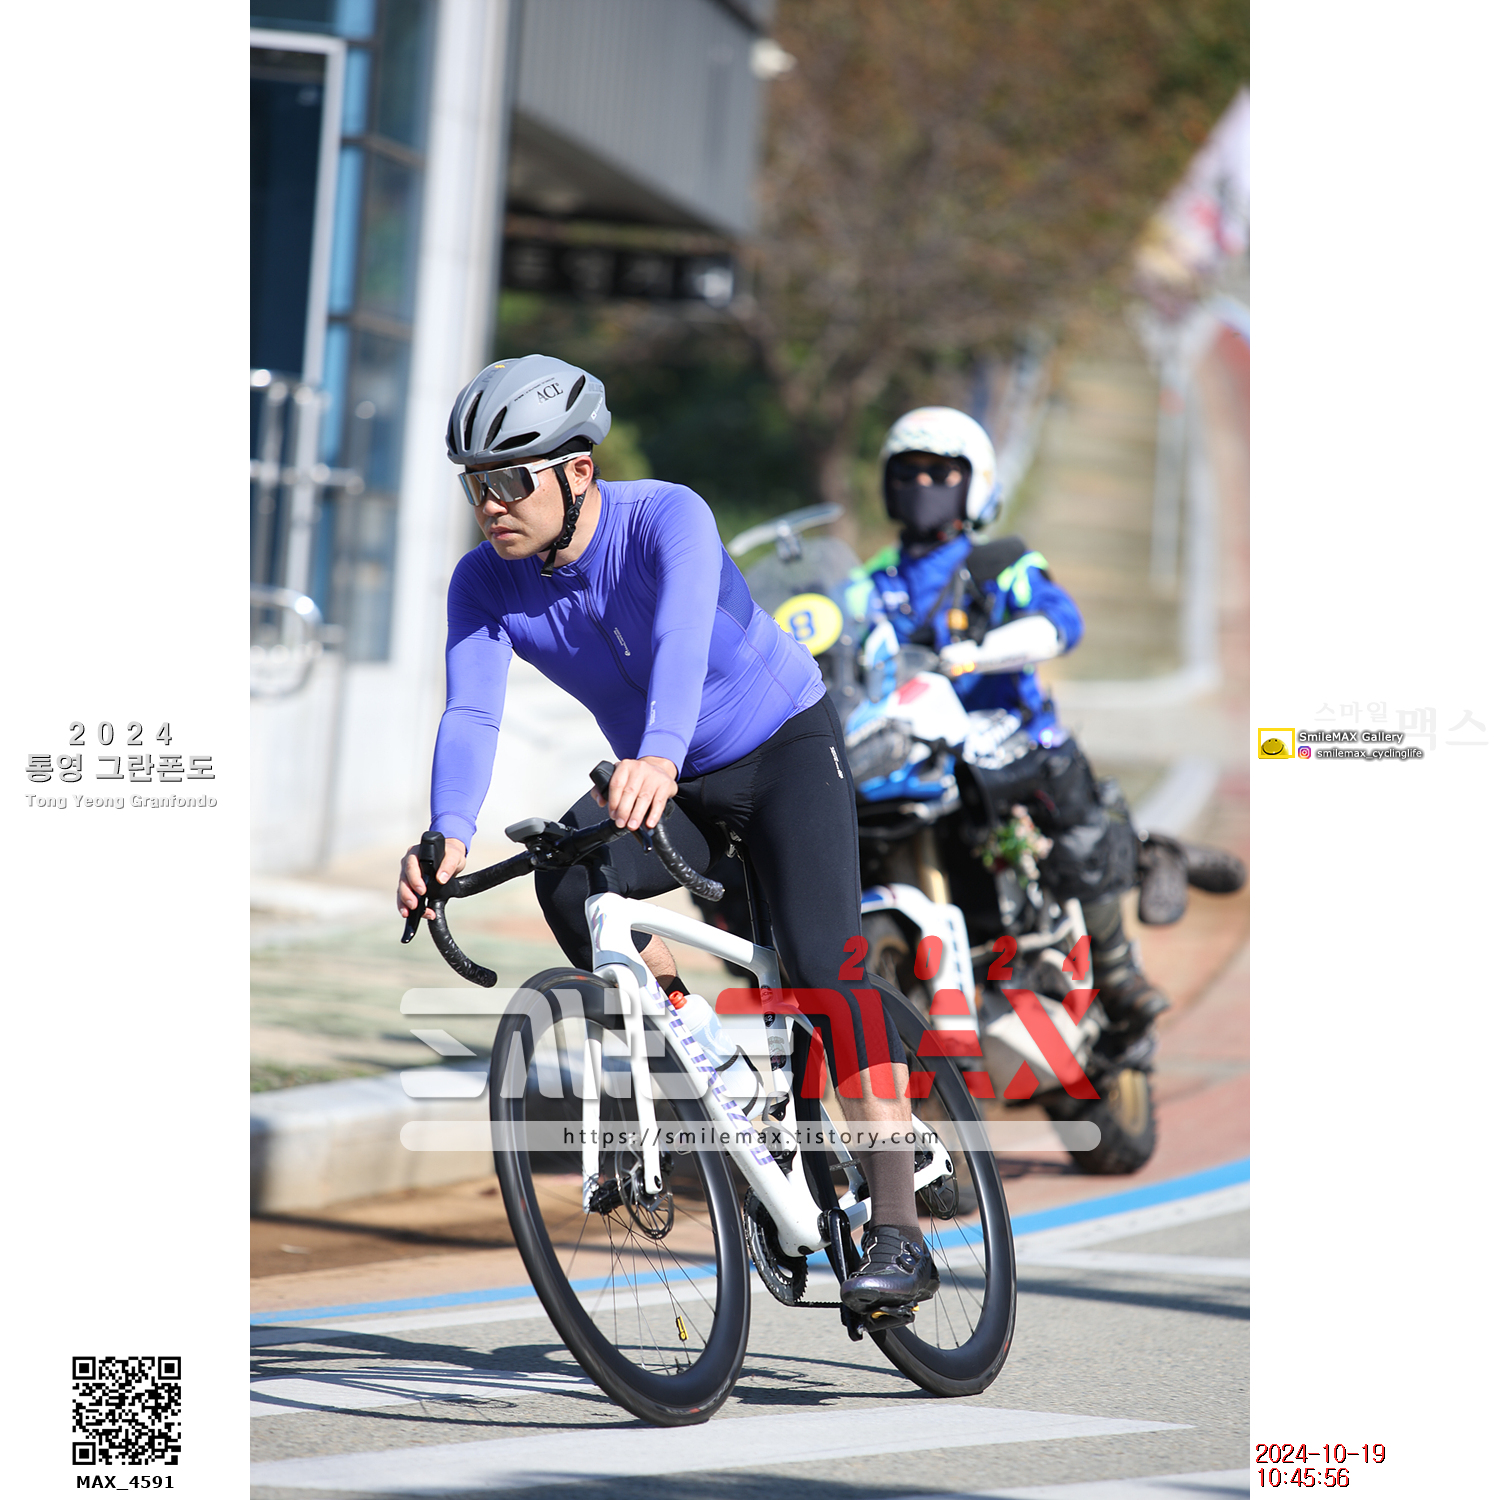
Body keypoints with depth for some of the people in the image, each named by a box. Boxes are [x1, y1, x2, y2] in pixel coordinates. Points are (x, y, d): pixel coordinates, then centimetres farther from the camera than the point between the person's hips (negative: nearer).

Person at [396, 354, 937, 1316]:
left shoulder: (668, 519, -29)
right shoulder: (486, 583, -15)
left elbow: (682, 637, -47)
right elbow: (472, 713, -27)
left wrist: (658, 756, -67)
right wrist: (450, 835, -47)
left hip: (787, 749, -4)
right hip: (671, 784, 4)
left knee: (824, 958, -22)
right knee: (569, 880, -26)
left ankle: (899, 1233, -22)